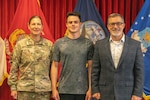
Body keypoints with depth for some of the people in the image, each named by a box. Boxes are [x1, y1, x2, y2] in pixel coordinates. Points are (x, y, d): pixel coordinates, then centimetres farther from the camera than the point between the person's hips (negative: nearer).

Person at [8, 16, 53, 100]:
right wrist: (13, 87, -1)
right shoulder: (20, 44, 1)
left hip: (44, 89, 1)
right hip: (24, 89, -1)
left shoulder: (49, 45, 4)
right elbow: (14, 67, 2)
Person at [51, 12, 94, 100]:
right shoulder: (59, 43, 3)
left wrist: (90, 88, -4)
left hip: (82, 90, 0)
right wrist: (54, 88, -1)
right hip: (64, 90, 0)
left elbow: (90, 67, 1)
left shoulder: (88, 43, 1)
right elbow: (55, 66, 4)